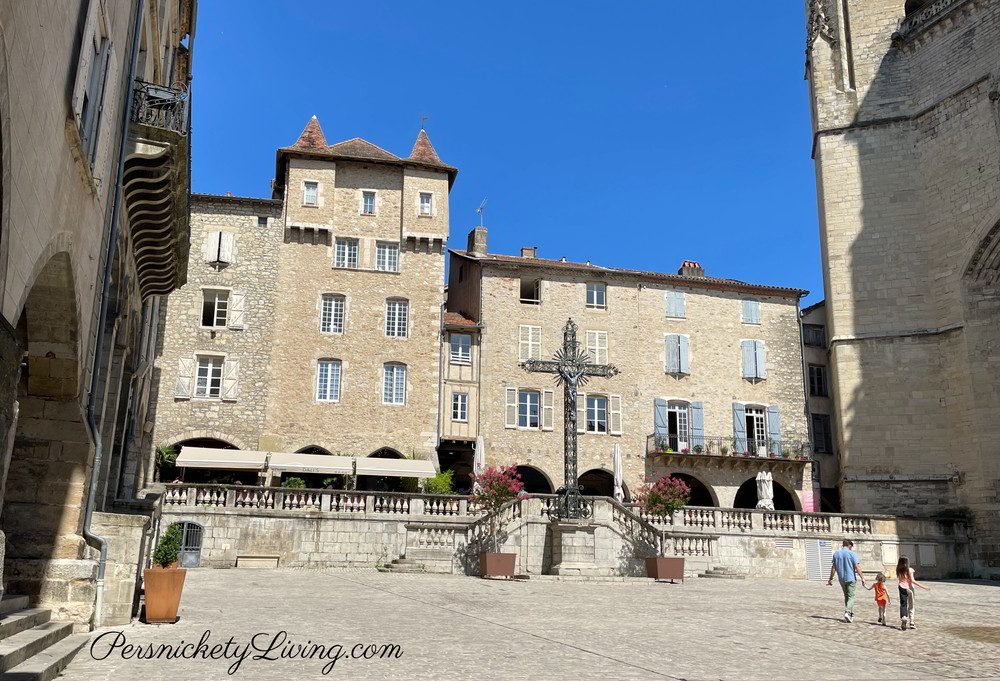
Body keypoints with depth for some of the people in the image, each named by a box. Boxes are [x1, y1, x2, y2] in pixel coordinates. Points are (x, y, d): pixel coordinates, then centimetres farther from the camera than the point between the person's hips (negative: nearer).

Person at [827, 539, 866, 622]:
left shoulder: (836, 554, 6)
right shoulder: (852, 554, -9)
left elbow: (833, 567, 8)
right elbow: (857, 568, -13)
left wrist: (831, 579, 13)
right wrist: (862, 579, -10)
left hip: (841, 579, 5)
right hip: (851, 578, -5)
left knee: (846, 596, 17)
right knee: (851, 597, 0)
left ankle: (851, 614, 24)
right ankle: (847, 612, -17)